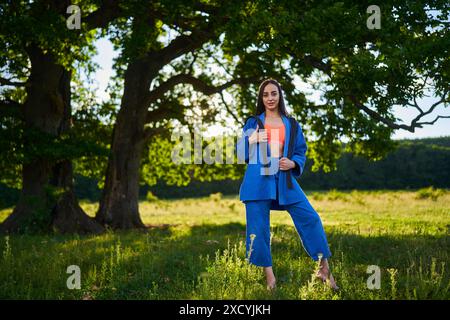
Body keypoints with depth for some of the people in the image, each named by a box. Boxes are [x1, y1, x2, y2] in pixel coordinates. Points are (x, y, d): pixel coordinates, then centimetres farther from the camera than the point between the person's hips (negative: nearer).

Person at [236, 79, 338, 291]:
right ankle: (269, 275, 10)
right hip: (258, 180, -1)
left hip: (284, 180, 1)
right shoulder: (253, 123, 9)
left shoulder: (291, 125, 12)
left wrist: (293, 163, -8)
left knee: (310, 218, -7)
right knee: (258, 227, -3)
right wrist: (250, 140, -14)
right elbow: (242, 153, 6)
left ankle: (324, 268, 6)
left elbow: (301, 152, 13)